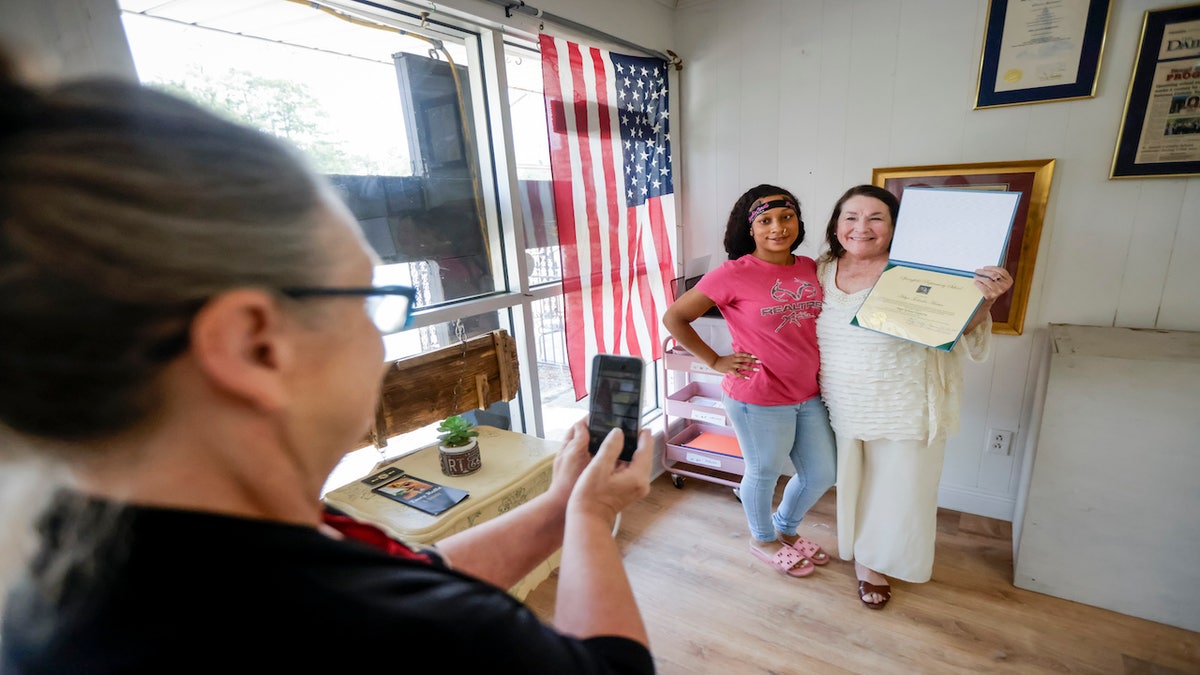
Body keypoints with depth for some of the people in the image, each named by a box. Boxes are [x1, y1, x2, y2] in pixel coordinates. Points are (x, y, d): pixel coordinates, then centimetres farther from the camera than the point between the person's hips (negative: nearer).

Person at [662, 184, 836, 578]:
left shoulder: (811, 269, 2)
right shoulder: (734, 275, -17)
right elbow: (673, 317, -13)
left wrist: (825, 368, 6)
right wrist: (715, 361, -12)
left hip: (809, 396, 7)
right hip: (759, 400, -6)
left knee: (823, 474, 20)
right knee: (763, 473, 14)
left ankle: (786, 529, 49)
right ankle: (763, 540, 45)